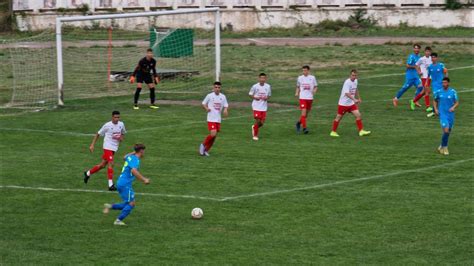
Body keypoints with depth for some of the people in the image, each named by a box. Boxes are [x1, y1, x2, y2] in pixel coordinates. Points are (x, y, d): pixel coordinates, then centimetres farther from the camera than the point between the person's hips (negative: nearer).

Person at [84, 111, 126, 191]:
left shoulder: (121, 124, 3)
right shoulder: (107, 125, -11)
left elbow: (123, 133, 22)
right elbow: (98, 134, -2)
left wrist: (121, 138, -2)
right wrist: (92, 145, -5)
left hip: (114, 147, 6)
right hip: (108, 147, -6)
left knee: (103, 164, 14)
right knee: (111, 164, -17)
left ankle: (88, 173, 36)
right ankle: (110, 185, -16)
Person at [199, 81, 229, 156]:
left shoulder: (223, 97, 4)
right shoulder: (209, 96, -5)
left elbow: (226, 106, 10)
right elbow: (203, 103, 5)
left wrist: (225, 110, -13)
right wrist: (206, 108, -15)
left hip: (218, 119, 4)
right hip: (211, 119, -4)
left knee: (214, 136, 7)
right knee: (213, 134, -18)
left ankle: (206, 150, 21)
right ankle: (203, 145, 6)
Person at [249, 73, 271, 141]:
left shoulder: (268, 86, 1)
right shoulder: (255, 86, -8)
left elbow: (269, 95, 13)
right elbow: (250, 94, 2)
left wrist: (267, 98, -10)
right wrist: (255, 97, -16)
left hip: (264, 107, 3)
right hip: (256, 106, -3)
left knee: (262, 122, 2)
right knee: (258, 120, -7)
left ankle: (254, 127, 35)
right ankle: (255, 135, 13)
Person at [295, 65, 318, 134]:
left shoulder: (312, 78, 2)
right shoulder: (300, 78, 4)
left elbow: (316, 87, 8)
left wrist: (314, 91, -14)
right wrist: (297, 93, -4)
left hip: (310, 98, 2)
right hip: (302, 98, -1)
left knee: (306, 114, 11)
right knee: (303, 112, -14)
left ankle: (299, 122, 36)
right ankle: (304, 128, -11)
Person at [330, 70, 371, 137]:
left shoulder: (355, 81, 3)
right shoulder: (347, 82, -22)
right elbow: (347, 93, -34)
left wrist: (358, 98, 26)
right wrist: (354, 99, -43)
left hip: (351, 103, 7)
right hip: (343, 103, -7)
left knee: (358, 115, -5)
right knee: (338, 117, 3)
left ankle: (361, 131, -1)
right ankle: (333, 132, 16)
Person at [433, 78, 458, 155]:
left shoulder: (453, 92, -3)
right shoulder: (438, 92, -1)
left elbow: (457, 103, 1)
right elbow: (435, 101, 15)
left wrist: (453, 107, -19)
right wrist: (435, 109, -1)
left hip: (450, 114, 2)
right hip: (442, 114, -2)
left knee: (448, 132, 10)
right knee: (446, 130, -17)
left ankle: (442, 146, 30)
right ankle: (444, 147, 1)